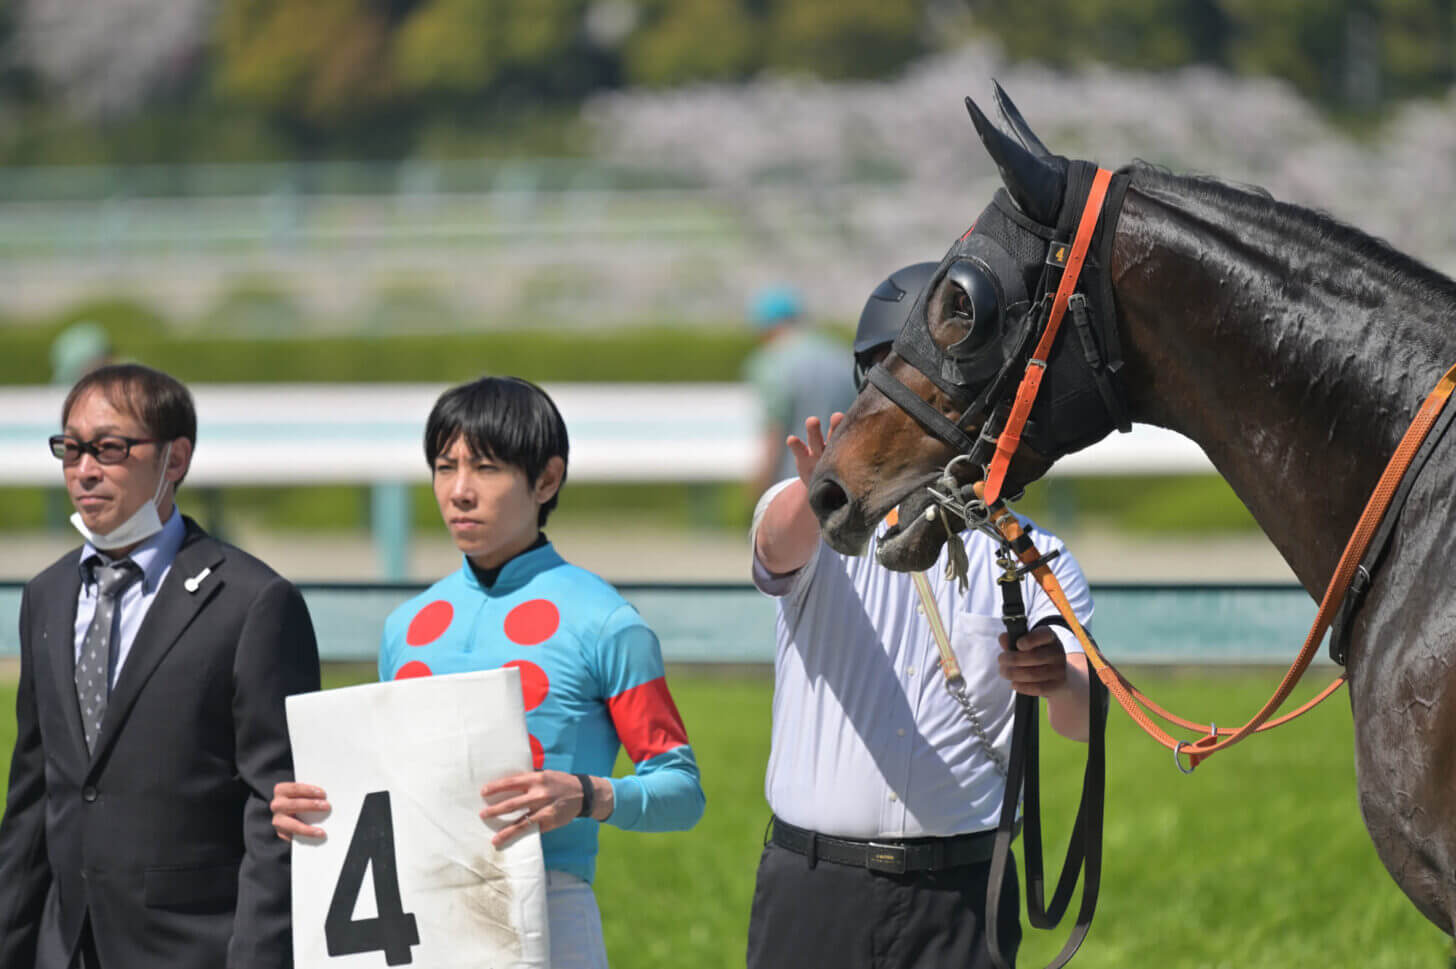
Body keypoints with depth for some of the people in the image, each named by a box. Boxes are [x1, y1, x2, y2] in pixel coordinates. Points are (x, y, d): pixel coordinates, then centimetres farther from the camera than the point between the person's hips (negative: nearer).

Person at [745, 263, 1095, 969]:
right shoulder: (811, 518, 5)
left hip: (961, 893, 1)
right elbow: (780, 545, -20)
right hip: (812, 888, 0)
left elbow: (1085, 718, -4)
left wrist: (1061, 680, -30)